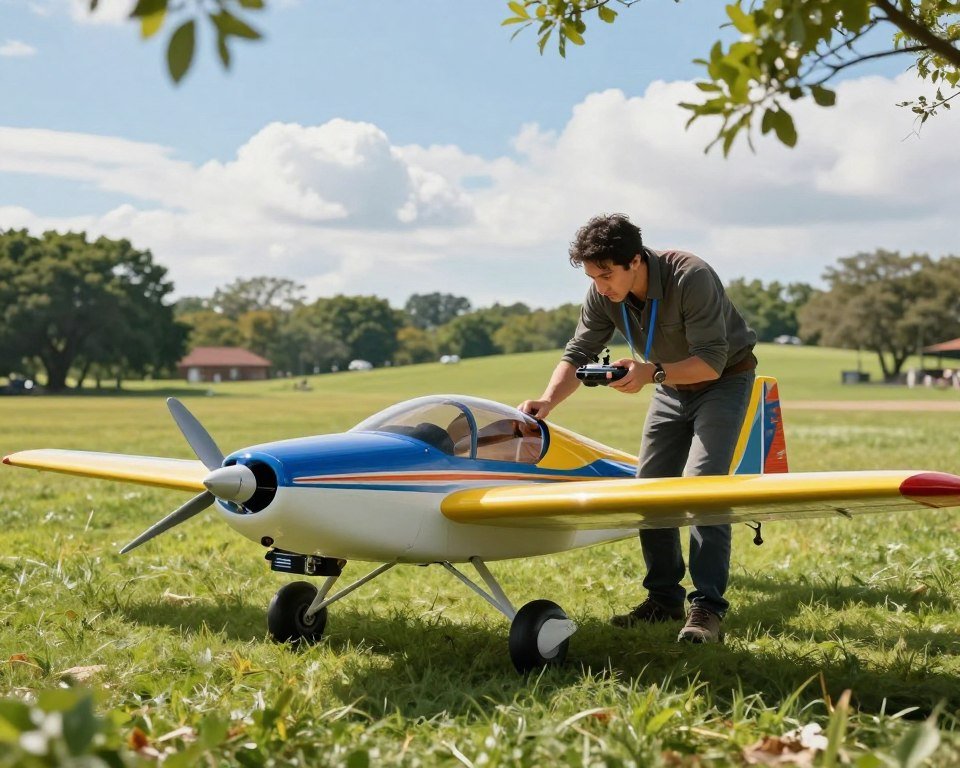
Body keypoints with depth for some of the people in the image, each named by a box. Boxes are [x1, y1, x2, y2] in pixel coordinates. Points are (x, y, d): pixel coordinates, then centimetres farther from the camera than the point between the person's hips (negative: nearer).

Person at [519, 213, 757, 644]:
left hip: (724, 380, -7)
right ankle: (664, 598, 12)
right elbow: (577, 354, -11)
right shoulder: (603, 295, -15)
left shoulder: (691, 278, -34)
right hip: (672, 386, 7)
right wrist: (548, 400, -29)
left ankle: (707, 607, -17)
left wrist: (652, 372, -47)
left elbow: (711, 362, -34)